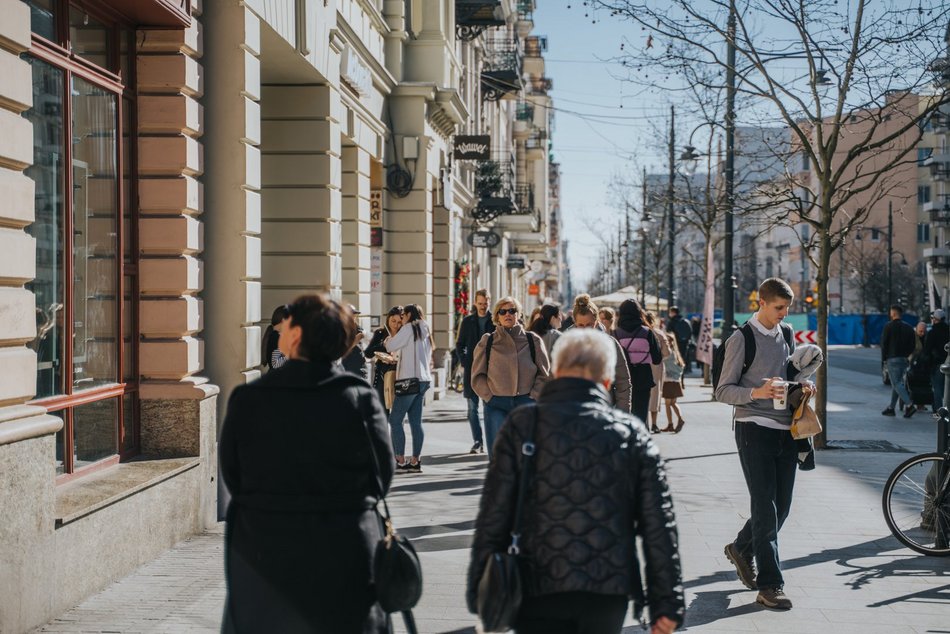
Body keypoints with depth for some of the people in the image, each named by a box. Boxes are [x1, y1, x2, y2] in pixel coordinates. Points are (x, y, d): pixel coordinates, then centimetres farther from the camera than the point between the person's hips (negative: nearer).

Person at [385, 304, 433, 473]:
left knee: (395, 420, -5)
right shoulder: (425, 331, 18)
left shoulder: (409, 328, -5)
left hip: (410, 379, -8)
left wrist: (388, 339, 15)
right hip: (424, 379, 8)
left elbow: (391, 347, -8)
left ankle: (400, 461, -9)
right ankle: (415, 461, 6)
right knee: (416, 422, 7)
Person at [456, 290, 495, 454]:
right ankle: (478, 441, 7)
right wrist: (465, 363, 1)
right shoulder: (467, 322, 8)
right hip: (471, 369, 2)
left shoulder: (495, 321, 2)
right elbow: (459, 344, 12)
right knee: (473, 407, 2)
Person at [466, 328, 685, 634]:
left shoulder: (522, 425, -3)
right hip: (609, 594, 2)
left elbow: (493, 516, -4)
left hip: (538, 591, -2)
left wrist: (480, 593, 3)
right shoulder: (632, 432, 2)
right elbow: (659, 525, 1)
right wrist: (666, 603, 7)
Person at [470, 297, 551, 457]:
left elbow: (544, 373, 9)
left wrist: (533, 397, -1)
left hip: (526, 403, 1)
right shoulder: (487, 342, 6)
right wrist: (490, 397, -3)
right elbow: (477, 376, 8)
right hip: (496, 406, -1)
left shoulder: (532, 340, 6)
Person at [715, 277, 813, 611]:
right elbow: (723, 390, -8)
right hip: (754, 430, -6)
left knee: (781, 507, 10)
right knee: (765, 508, -7)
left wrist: (802, 386, 1)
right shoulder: (742, 339, -6)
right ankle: (769, 585, -1)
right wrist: (757, 392, -25)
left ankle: (742, 549, 35)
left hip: (785, 430, 6)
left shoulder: (786, 336, 13)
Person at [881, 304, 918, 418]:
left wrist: (884, 359, 1)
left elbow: (884, 343, -8)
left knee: (896, 383, -8)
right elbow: (912, 344, 10)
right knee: (896, 383, 14)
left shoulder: (889, 326, -8)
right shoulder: (909, 327, 10)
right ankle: (891, 408, 17)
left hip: (893, 359, -7)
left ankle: (909, 405, -22)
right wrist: (907, 355, 15)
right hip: (904, 359, 7)